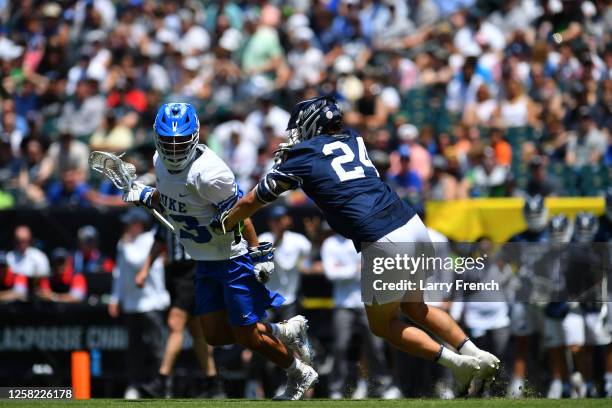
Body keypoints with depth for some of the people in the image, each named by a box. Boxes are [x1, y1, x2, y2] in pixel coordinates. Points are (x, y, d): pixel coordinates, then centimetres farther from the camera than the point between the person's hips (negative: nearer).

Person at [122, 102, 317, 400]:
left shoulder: (208, 172, -28)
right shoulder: (161, 162, -3)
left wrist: (260, 255, -18)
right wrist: (145, 197, 0)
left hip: (235, 258, -8)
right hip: (206, 262, 8)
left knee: (247, 337, -3)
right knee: (215, 335, 8)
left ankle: (299, 374, 22)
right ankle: (286, 333, 27)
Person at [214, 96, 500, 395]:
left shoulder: (300, 159, 4)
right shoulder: (353, 140, 18)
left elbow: (251, 202, 17)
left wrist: (222, 224, 33)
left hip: (383, 243, -6)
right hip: (413, 225, 6)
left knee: (382, 324, 13)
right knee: (413, 306, 27)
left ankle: (459, 363, 2)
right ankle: (476, 355, 16)